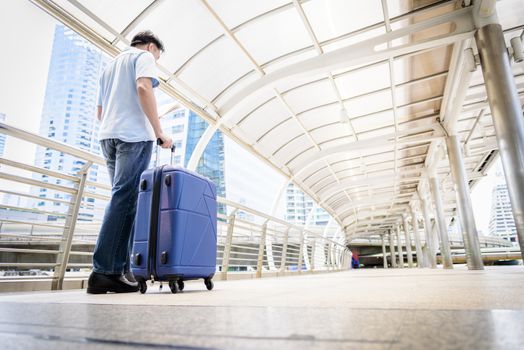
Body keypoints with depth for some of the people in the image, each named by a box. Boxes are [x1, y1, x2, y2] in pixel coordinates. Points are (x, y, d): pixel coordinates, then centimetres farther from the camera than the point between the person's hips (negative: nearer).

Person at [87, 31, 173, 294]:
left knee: (123, 200, 5)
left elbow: (99, 111, 29)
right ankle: (104, 272, -17)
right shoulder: (144, 56, 8)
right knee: (124, 200, -14)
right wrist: (159, 132, -15)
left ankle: (120, 269, 1)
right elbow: (144, 88, -13)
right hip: (134, 134, -8)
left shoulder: (110, 65, 32)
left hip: (107, 136, 8)